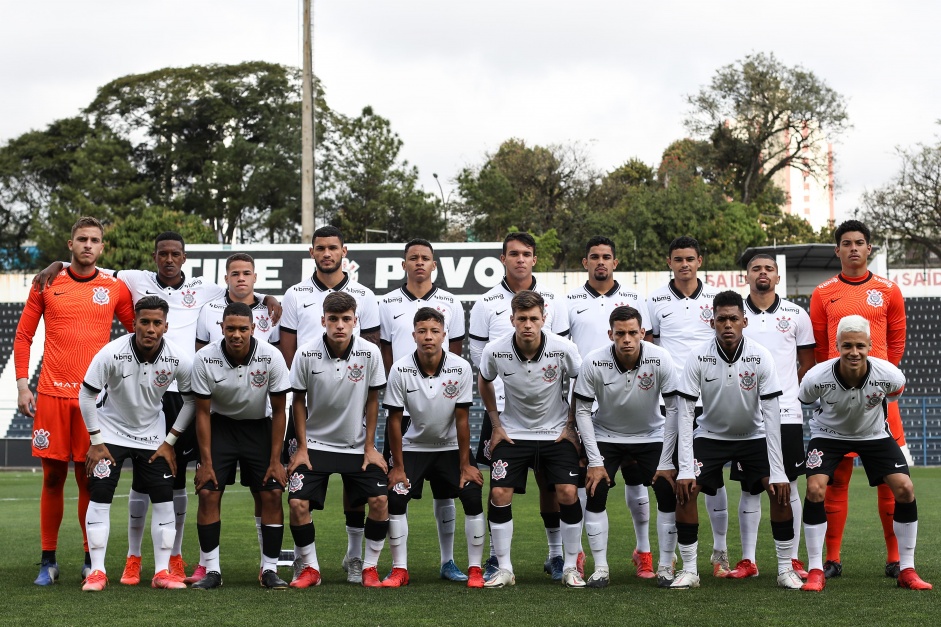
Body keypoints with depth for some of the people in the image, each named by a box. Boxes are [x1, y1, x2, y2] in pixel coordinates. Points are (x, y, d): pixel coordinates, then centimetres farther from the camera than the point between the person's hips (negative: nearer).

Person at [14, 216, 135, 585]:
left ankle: (91, 560, 12)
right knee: (53, 477, 3)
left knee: (90, 478, 2)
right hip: (52, 395, 0)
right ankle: (48, 561, 11)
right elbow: (23, 336, 9)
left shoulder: (114, 289, 7)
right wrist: (22, 386, 0)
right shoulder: (46, 284, 7)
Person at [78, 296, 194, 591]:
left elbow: (191, 401, -3)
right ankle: (97, 572, -2)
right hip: (111, 431, -2)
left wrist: (169, 442, -4)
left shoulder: (180, 359, -20)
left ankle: (162, 572, 5)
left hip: (152, 435, 2)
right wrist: (96, 443, -11)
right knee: (100, 497, -10)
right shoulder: (112, 353, -26)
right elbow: (86, 395, -14)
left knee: (164, 499, -5)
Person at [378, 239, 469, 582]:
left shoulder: (450, 304, 7)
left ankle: (448, 561, 12)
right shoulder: (388, 304, 6)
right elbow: (384, 356, 7)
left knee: (445, 487, 4)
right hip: (400, 408, 0)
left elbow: (456, 355, 10)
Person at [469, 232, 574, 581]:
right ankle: (496, 556, 9)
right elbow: (478, 358, 7)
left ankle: (557, 554, 12)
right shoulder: (486, 304, 4)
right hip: (501, 408, 0)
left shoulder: (554, 302, 7)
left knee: (550, 480, 3)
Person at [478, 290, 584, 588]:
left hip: (557, 432, -1)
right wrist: (496, 425, 5)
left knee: (568, 493, -12)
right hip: (512, 432, 1)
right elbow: (484, 381, 7)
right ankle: (504, 569, 4)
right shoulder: (495, 351, -15)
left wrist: (571, 426, -1)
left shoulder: (564, 349, -18)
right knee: (499, 494, -9)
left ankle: (571, 567, 4)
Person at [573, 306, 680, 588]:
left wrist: (667, 462, -16)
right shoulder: (593, 362, -23)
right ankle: (601, 568, -1)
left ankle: (665, 567, 3)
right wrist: (595, 461, -15)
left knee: (668, 495, -11)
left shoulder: (660, 359, -23)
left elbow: (673, 408, -16)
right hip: (606, 436, 0)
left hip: (651, 436, 0)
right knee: (595, 494, -13)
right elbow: (583, 411, -13)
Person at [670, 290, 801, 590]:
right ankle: (688, 570, -6)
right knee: (685, 489, -19)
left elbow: (771, 414, -20)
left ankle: (785, 569, -3)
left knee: (780, 490, -18)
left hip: (753, 436, 0)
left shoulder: (760, 357, -21)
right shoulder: (698, 357, -20)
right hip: (710, 435, 0)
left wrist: (777, 472, -23)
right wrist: (685, 468, -25)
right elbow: (685, 413, -18)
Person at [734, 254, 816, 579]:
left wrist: (791, 394, 5)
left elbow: (807, 363, 12)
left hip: (787, 413, 0)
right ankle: (747, 561, 9)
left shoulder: (796, 315, 6)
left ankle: (792, 559, 9)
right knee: (749, 487, 3)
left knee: (788, 485, 2)